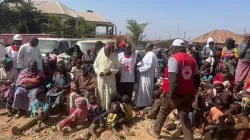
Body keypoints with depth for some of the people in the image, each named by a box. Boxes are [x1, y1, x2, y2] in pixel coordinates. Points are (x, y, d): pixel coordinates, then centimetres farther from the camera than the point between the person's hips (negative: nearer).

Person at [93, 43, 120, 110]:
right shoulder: (99, 56, -3)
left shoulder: (114, 57, -3)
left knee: (110, 94, 3)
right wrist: (99, 72, -13)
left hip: (111, 79, 0)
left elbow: (118, 67, 2)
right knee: (101, 94, 7)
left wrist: (111, 71, -15)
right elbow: (95, 66, 4)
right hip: (101, 78, 0)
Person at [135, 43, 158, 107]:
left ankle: (146, 104, 10)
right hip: (144, 75, 10)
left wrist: (140, 69, -18)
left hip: (147, 76, -10)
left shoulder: (151, 55, -17)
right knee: (143, 90, 15)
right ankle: (143, 104, 24)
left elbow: (149, 66, -24)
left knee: (146, 90, -1)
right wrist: (137, 65, 7)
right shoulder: (148, 54, 14)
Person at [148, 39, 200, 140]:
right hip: (189, 94, 5)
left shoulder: (174, 59, -11)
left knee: (163, 111, 16)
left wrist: (171, 94, -21)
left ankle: (156, 131, 32)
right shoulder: (192, 59, 9)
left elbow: (172, 78, -22)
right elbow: (197, 78, 11)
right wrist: (193, 92, 19)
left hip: (177, 93, -5)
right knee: (184, 116, 10)